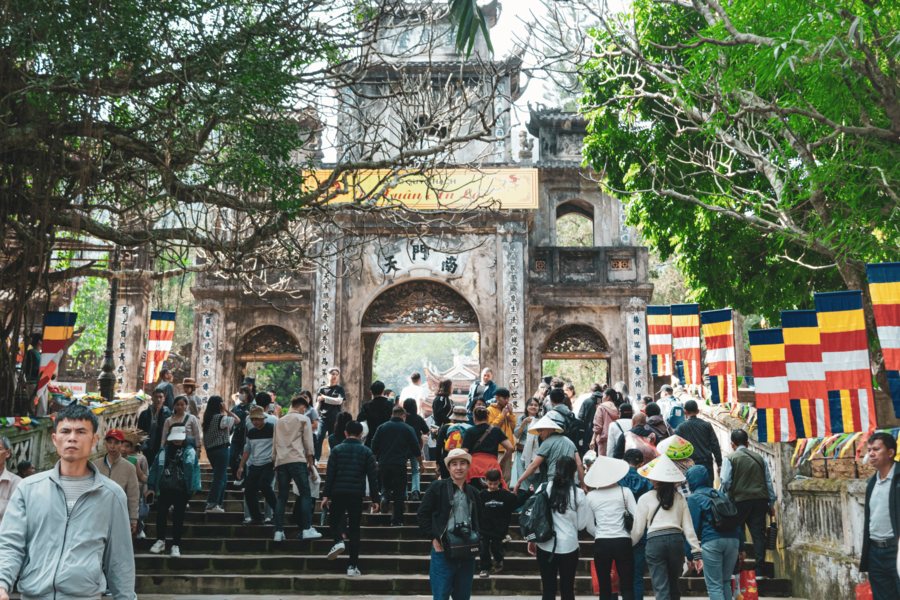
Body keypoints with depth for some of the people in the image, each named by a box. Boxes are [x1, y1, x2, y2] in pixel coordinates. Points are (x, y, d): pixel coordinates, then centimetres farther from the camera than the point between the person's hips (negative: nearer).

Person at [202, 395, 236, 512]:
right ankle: (212, 504, -9)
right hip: (221, 449, -8)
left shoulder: (207, 418, 10)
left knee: (222, 476, 18)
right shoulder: (221, 418, -13)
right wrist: (226, 410, -5)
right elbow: (237, 419, -8)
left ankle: (218, 502, 19)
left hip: (210, 450, 8)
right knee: (219, 478, -5)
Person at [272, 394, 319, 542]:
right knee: (306, 494, -3)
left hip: (280, 462, 5)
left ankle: (278, 531, 0)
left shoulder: (279, 421, 23)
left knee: (282, 497, 6)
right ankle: (307, 529, -11)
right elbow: (309, 446, 3)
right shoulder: (303, 419, 8)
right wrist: (312, 466, 6)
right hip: (297, 460, -5)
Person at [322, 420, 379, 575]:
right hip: (357, 494, 1)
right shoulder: (366, 452, 6)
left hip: (338, 492, -1)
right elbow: (373, 476, 5)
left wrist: (325, 495, 2)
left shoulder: (337, 450, 4)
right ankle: (353, 566, 3)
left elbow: (330, 474, 0)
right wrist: (375, 499, 9)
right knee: (354, 529, 5)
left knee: (334, 520, 19)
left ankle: (338, 541, -11)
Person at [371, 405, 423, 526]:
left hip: (383, 464, 2)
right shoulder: (408, 429, 3)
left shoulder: (381, 427, 7)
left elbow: (374, 448, 8)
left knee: (386, 486, 30)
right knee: (399, 493, 2)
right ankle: (397, 520, 0)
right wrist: (421, 463, 17)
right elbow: (416, 448, 5)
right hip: (400, 465, -2)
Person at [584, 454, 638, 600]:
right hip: (623, 542, -1)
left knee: (604, 588, 10)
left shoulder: (590, 496, 0)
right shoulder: (624, 491, -2)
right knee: (627, 587, 5)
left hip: (601, 544, 1)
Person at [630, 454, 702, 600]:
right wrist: (696, 553, 10)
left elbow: (638, 529, 5)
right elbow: (689, 528, 7)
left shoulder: (645, 498, 4)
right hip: (676, 540, 3)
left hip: (655, 541, -3)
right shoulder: (680, 499, 11)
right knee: (674, 588, 18)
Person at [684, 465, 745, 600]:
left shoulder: (694, 498, 3)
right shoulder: (719, 494, 21)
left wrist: (689, 554, 1)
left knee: (714, 586, -3)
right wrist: (741, 547, 20)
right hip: (733, 539, 6)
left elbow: (692, 527, -2)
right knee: (725, 582, 17)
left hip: (712, 542, -6)